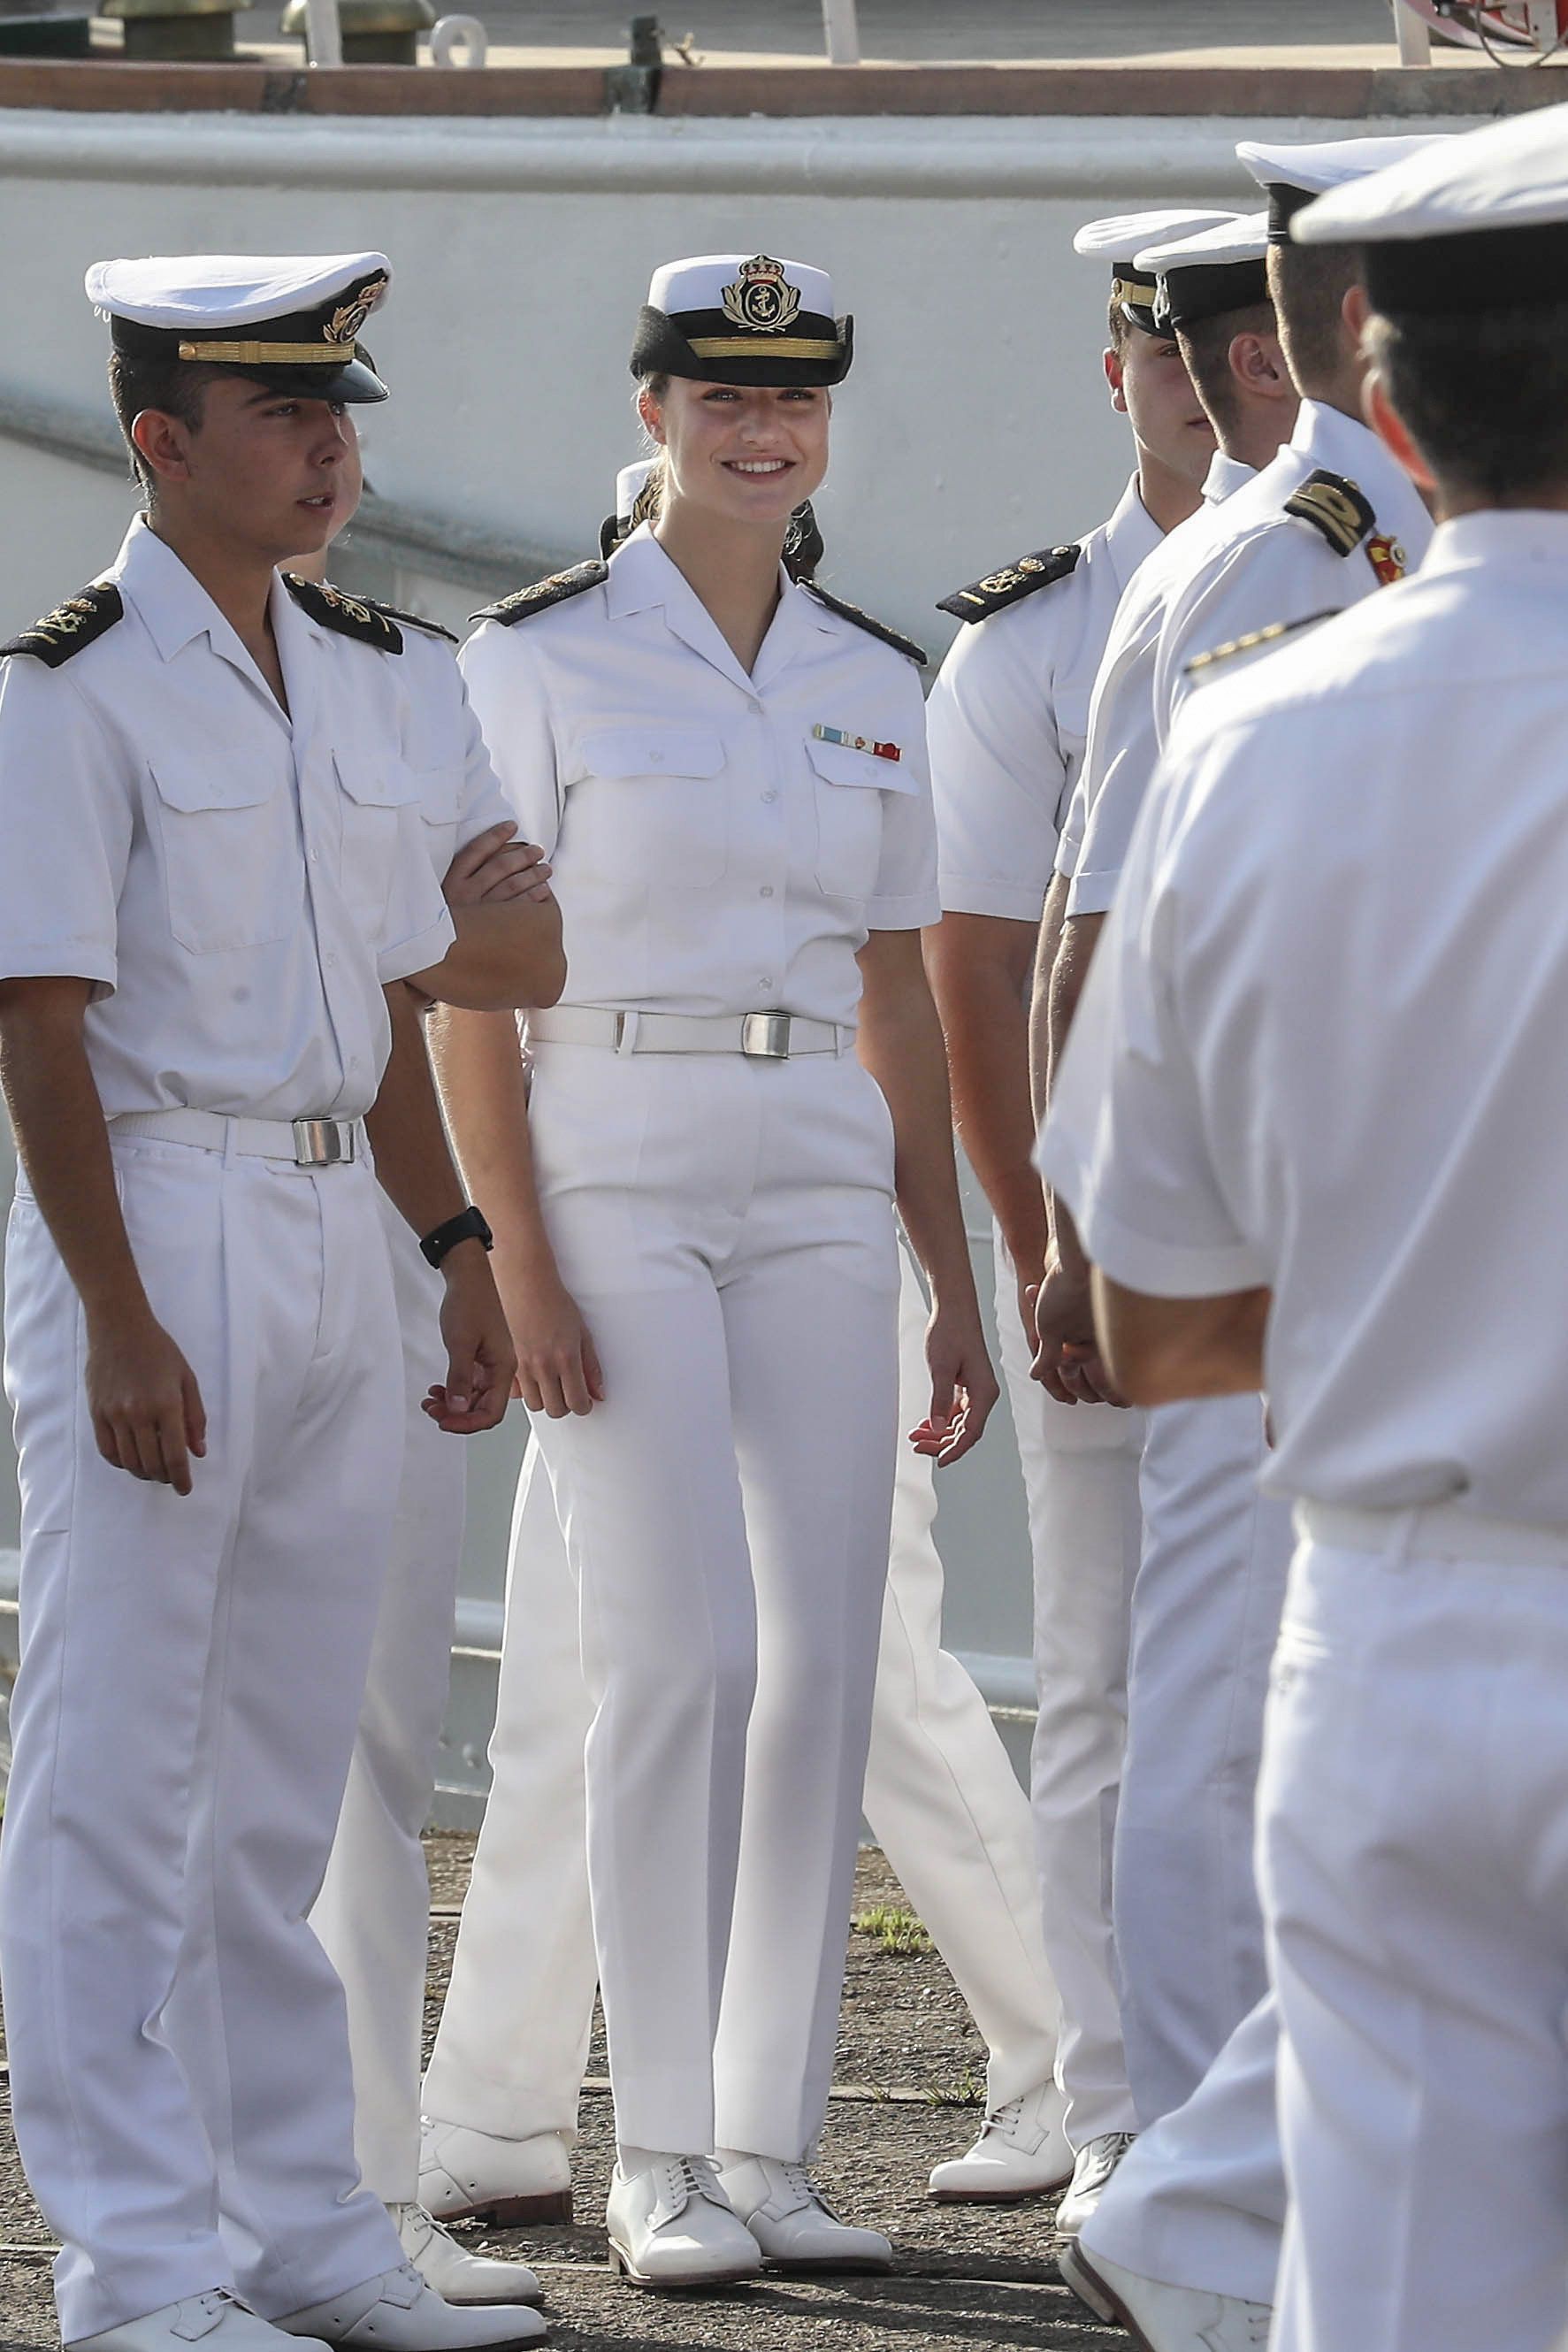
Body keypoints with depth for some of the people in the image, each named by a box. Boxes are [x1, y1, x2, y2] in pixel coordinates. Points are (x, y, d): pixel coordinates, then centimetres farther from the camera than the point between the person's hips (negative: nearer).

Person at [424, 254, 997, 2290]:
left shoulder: (875, 687, 11)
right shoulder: (543, 658, -3)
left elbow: (899, 1005, 15)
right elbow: (469, 992, -5)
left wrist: (951, 1283, 11)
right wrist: (519, 1265, -13)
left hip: (818, 1188, 5)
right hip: (613, 1182, -5)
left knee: (827, 1664, 0)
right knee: (683, 1652, -11)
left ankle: (772, 2149, 7)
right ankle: (662, 2162, -4)